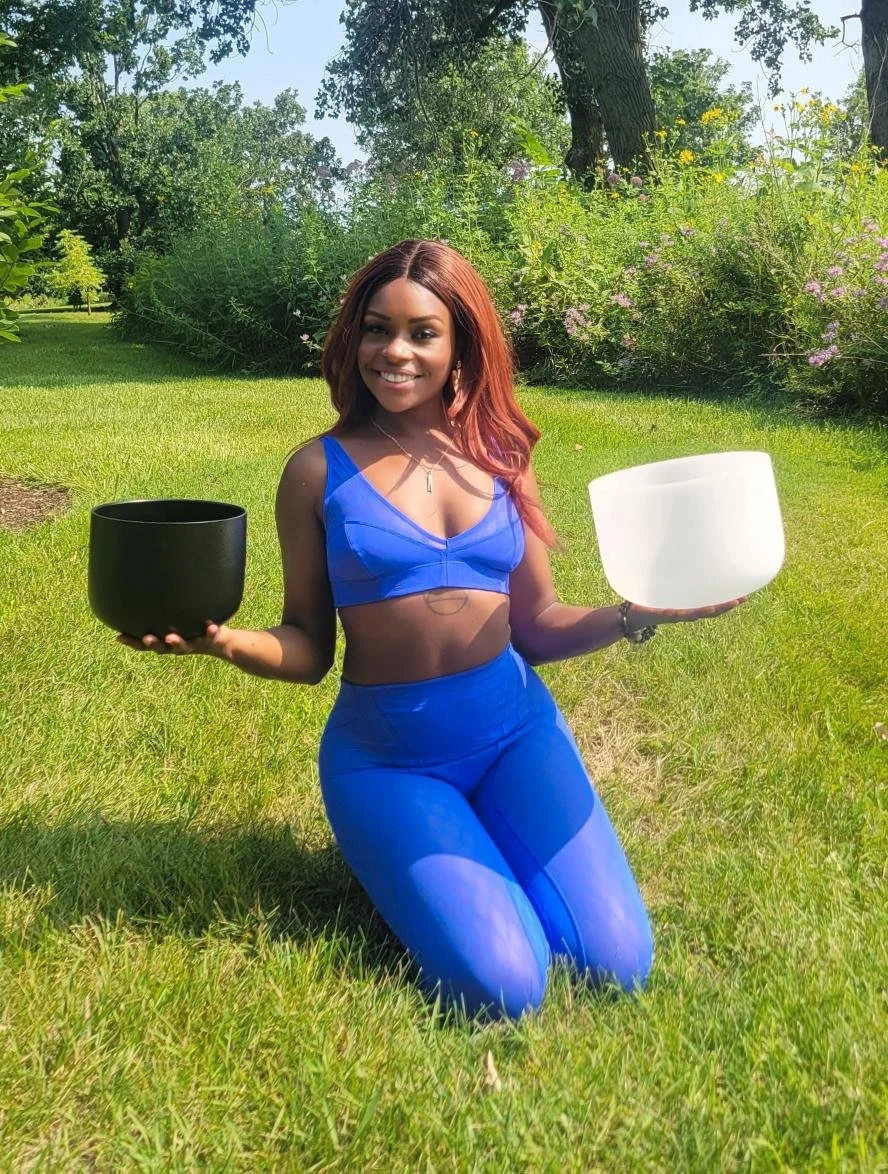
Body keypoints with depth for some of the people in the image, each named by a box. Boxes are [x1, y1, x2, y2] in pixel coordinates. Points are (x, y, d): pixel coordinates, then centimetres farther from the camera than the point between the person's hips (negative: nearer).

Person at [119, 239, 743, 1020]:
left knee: (617, 966, -7)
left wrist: (636, 615, -10)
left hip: (517, 729, 3)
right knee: (503, 989, -16)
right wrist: (223, 641, -22)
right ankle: (397, 853, 13)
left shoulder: (499, 454, 3)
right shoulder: (320, 471, -5)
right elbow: (309, 649, -2)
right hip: (385, 753, -2)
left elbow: (536, 626, 7)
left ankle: (484, 841, 19)